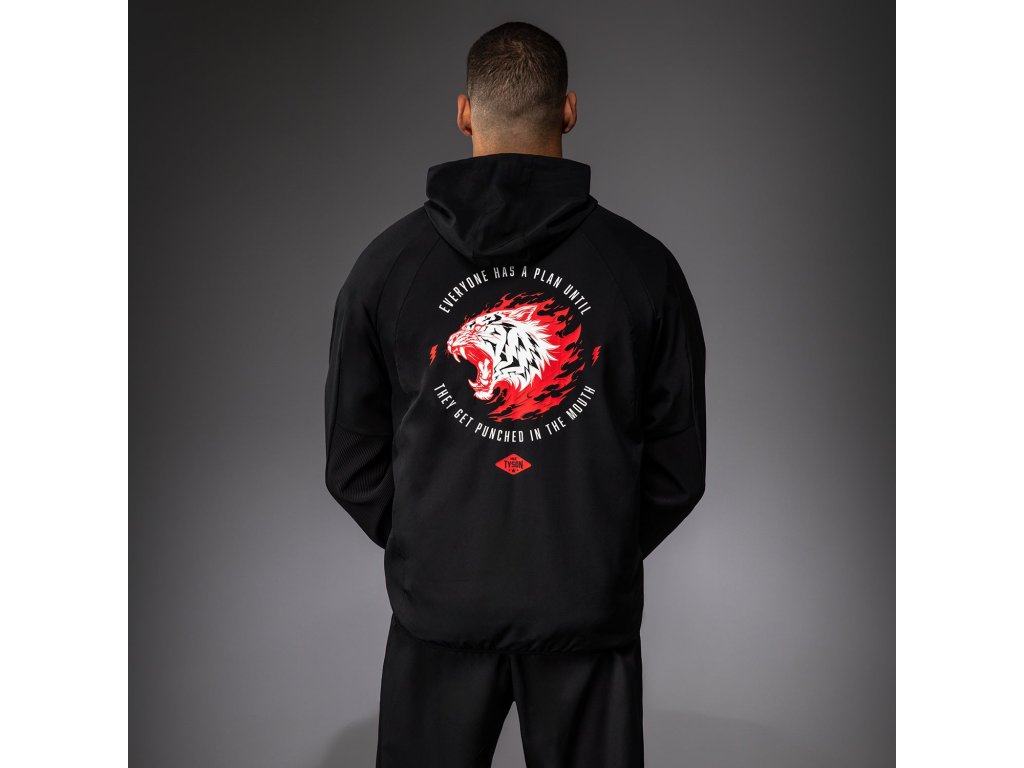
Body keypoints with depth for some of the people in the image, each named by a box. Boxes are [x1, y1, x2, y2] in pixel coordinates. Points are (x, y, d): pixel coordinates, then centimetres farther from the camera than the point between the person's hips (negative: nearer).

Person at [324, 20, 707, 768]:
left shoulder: (388, 261, -3)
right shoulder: (644, 265, -5)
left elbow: (353, 462, 1)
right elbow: (679, 469, 0)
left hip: (440, 603, 1)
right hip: (590, 608, 0)